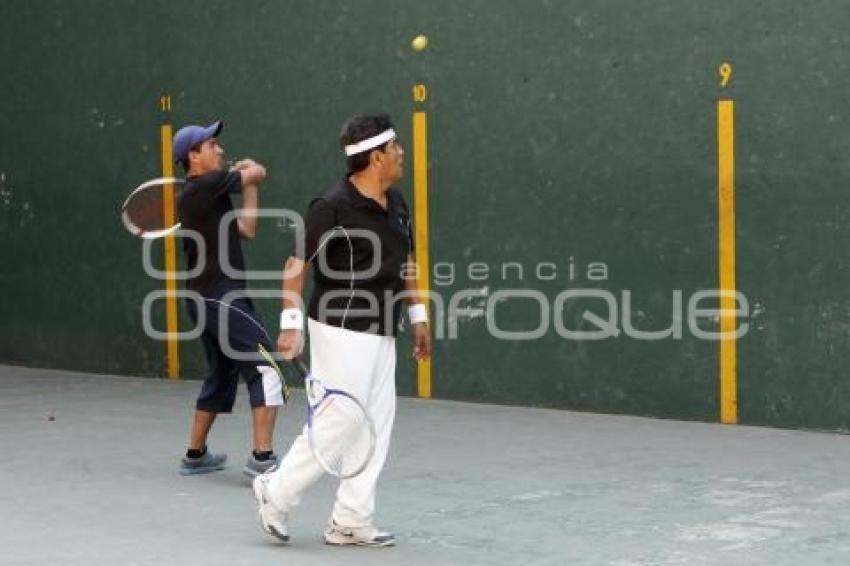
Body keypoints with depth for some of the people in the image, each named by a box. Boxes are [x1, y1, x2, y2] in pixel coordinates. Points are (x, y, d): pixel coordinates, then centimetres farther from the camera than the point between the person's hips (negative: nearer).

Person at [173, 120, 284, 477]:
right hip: (220, 300, -10)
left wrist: (248, 183, 14)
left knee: (221, 377, 20)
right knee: (267, 368, -13)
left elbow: (246, 229, 15)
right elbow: (258, 172, -6)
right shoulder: (206, 186, -12)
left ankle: (195, 455, 28)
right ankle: (262, 458, -19)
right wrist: (247, 169, 16)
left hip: (209, 300, 10)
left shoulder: (202, 195, 17)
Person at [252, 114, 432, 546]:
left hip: (381, 335, 8)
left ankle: (350, 522, 13)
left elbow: (405, 263, 21)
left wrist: (418, 316, 19)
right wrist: (291, 324, -19)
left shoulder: (396, 203, 9)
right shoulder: (333, 207, -15)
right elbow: (296, 265, -13)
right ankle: (276, 492, 13)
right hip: (342, 332, -8)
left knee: (377, 427, 6)